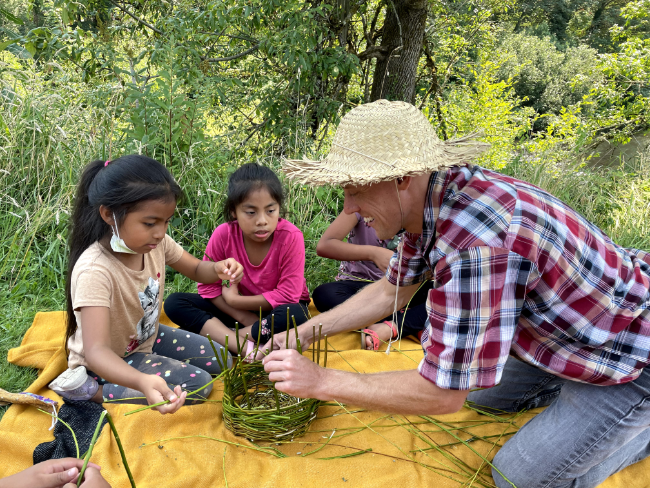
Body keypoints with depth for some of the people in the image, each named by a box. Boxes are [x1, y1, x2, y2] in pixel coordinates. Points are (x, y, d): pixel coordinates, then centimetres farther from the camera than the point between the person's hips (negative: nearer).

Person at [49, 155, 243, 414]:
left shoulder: (155, 242, -15)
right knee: (197, 385, -19)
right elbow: (95, 351, -43)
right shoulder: (95, 271, -36)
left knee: (220, 363, 8)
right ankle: (87, 389, -8)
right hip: (108, 361, -8)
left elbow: (196, 270, 2)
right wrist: (143, 382, -62)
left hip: (147, 338, 8)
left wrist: (219, 269, -24)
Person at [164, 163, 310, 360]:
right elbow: (207, 285, -9)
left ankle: (221, 335, -22)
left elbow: (288, 294, -22)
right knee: (174, 303, -14)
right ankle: (245, 347, -30)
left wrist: (233, 300, -19)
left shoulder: (291, 236, -25)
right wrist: (243, 317, -19)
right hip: (242, 309, 3)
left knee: (295, 314, -38)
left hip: (278, 308, -3)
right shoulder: (224, 234, -17)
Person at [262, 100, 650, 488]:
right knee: (484, 395, 20)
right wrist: (302, 334, 0)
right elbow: (392, 291, 4)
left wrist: (322, 382, -26)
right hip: (565, 329, 8)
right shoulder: (430, 200, -11)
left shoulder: (476, 244, -41)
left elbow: (443, 393, -32)